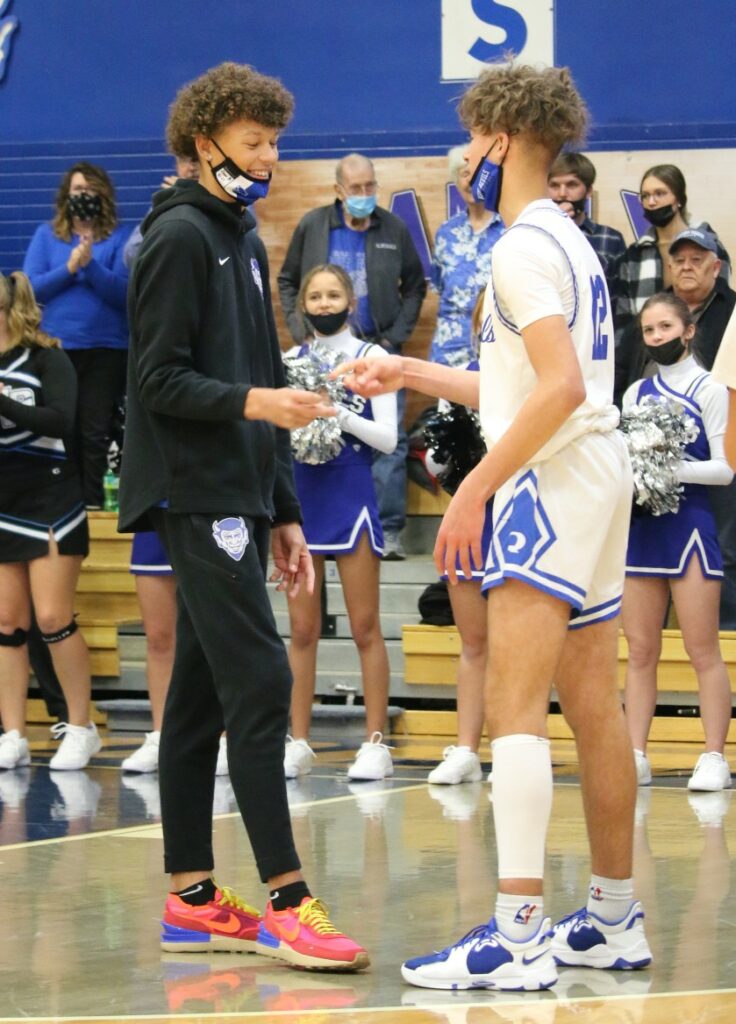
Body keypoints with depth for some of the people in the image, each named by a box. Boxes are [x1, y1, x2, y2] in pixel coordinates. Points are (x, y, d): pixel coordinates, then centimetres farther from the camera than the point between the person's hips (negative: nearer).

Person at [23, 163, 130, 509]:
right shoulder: (46, 235, 7)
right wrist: (69, 268, -13)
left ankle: (93, 505, 6)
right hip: (57, 349, 2)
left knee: (94, 434, -1)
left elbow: (125, 293, -8)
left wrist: (91, 265, -20)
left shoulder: (119, 237, 1)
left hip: (106, 350, -2)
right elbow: (32, 287, -1)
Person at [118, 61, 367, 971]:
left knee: (202, 694, 9)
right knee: (258, 683, -12)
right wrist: (251, 401, -27)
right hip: (195, 496, -9)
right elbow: (159, 381, -13)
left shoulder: (242, 241, 20)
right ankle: (284, 903, -13)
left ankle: (192, 900, 11)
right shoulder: (179, 237, -8)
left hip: (236, 501, 9)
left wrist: (283, 513, 21)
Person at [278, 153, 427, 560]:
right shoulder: (312, 226, 1)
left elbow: (415, 286, 11)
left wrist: (397, 335, 1)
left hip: (378, 349, 0)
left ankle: (388, 530, 0)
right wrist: (300, 331, 1)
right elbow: (287, 281, 11)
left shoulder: (394, 229, 2)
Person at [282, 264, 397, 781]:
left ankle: (376, 742, 2)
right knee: (302, 630, 6)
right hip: (301, 499, 3)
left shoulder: (372, 357, 2)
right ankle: (299, 743, 9)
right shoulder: (289, 361, 10)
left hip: (352, 497, -3)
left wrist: (340, 414, -16)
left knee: (365, 627, -1)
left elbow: (387, 437, -3)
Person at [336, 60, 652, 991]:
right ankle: (614, 921, 20)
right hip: (593, 475, 10)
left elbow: (560, 387, -23)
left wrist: (476, 487, -22)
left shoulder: (523, 247, -12)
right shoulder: (567, 243, 20)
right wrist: (411, 374, 29)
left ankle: (517, 935, -21)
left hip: (551, 484, -10)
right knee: (593, 711, 14)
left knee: (513, 707, -15)